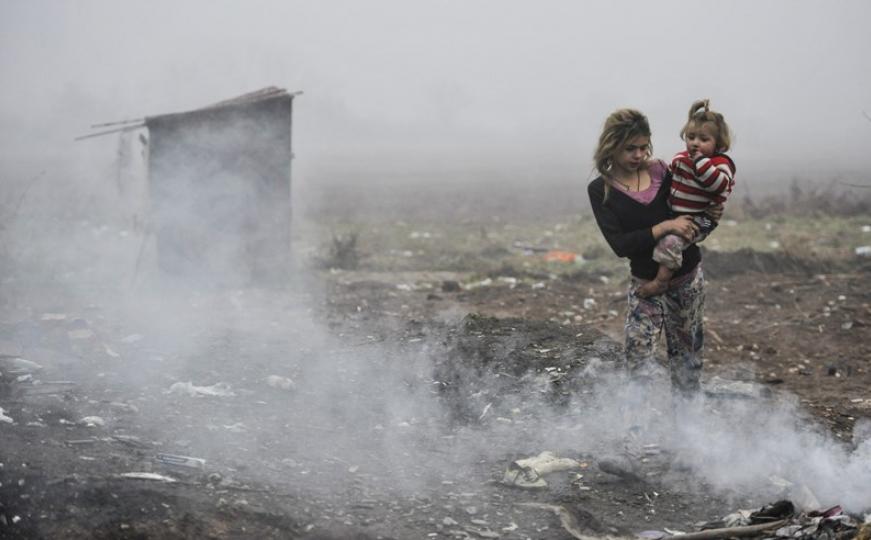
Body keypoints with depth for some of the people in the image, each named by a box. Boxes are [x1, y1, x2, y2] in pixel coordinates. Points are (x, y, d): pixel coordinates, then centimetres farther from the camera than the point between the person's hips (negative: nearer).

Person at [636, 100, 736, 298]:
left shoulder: (720, 164, -14)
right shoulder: (680, 159, 8)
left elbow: (720, 185, -36)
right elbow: (667, 179, 29)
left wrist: (701, 161, -34)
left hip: (697, 220, -9)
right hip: (672, 215, 9)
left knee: (671, 240, -33)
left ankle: (661, 281, -22)